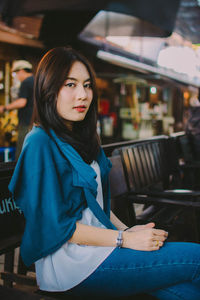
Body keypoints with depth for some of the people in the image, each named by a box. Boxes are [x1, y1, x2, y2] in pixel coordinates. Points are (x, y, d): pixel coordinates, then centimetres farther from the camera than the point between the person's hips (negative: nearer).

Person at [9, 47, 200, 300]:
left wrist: (127, 229, 1)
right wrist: (126, 239, -16)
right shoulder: (40, 143, -14)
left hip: (100, 239, 8)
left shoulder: (81, 137, 14)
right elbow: (55, 225, -17)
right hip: (71, 260, -8)